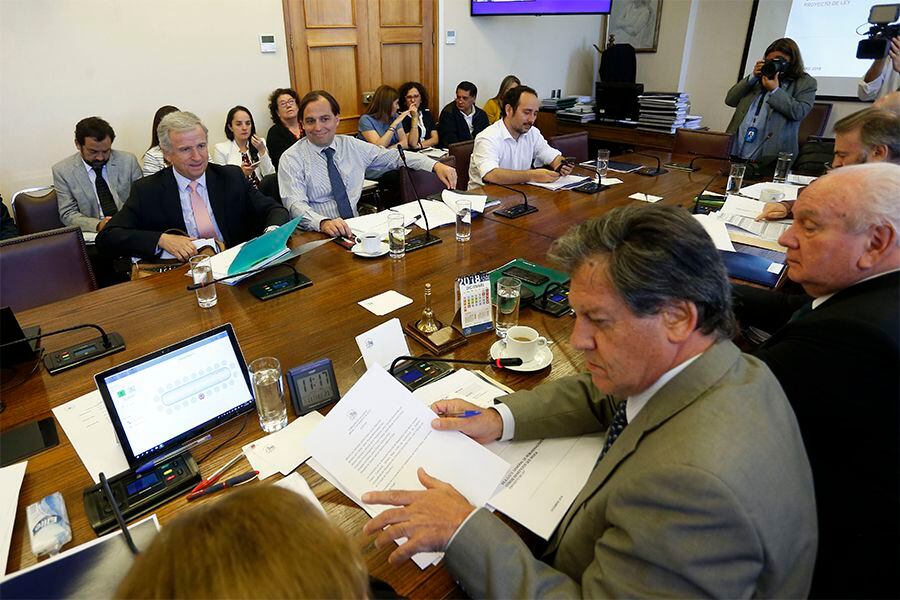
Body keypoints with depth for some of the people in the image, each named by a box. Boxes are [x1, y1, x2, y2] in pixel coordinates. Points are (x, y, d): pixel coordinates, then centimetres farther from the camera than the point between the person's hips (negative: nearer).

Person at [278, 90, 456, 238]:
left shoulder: (352, 145, 10)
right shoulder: (292, 158, -3)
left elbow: (395, 156, 12)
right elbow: (295, 204, -15)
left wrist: (435, 165, 0)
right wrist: (324, 223, -36)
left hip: (357, 230, 4)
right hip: (317, 236, -3)